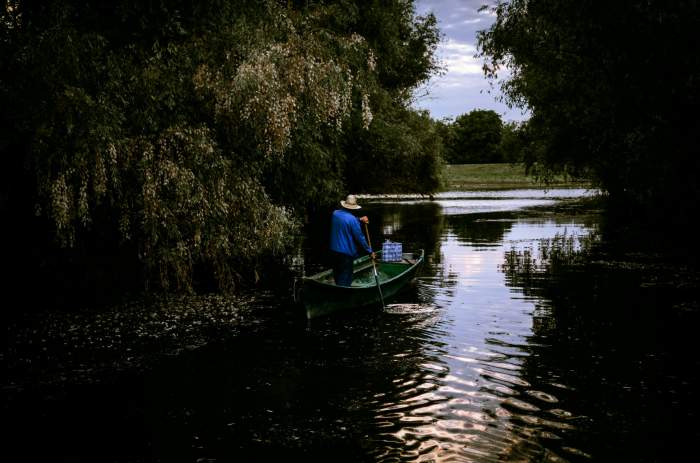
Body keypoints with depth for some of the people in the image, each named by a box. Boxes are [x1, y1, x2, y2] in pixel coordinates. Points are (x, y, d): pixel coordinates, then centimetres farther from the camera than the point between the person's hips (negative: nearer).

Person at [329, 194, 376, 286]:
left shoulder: (335, 213, 2)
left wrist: (360, 220, 13)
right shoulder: (352, 219, -19)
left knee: (337, 277, 20)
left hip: (334, 250, 7)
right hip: (346, 253, -7)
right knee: (345, 281, 1)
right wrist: (370, 251, -3)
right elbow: (360, 238, -14)